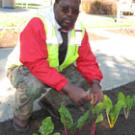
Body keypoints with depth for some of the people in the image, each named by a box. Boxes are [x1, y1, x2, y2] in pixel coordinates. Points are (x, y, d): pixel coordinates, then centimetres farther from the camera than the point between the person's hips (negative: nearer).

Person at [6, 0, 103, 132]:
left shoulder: (80, 30, -11)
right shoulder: (37, 25, -31)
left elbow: (86, 60, -10)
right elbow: (36, 64, -40)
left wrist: (95, 83, -31)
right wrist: (68, 88, -46)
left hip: (55, 68, 6)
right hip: (24, 68, -5)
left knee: (85, 78, -14)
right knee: (33, 85, -38)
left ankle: (50, 100, 13)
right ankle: (21, 116, -3)